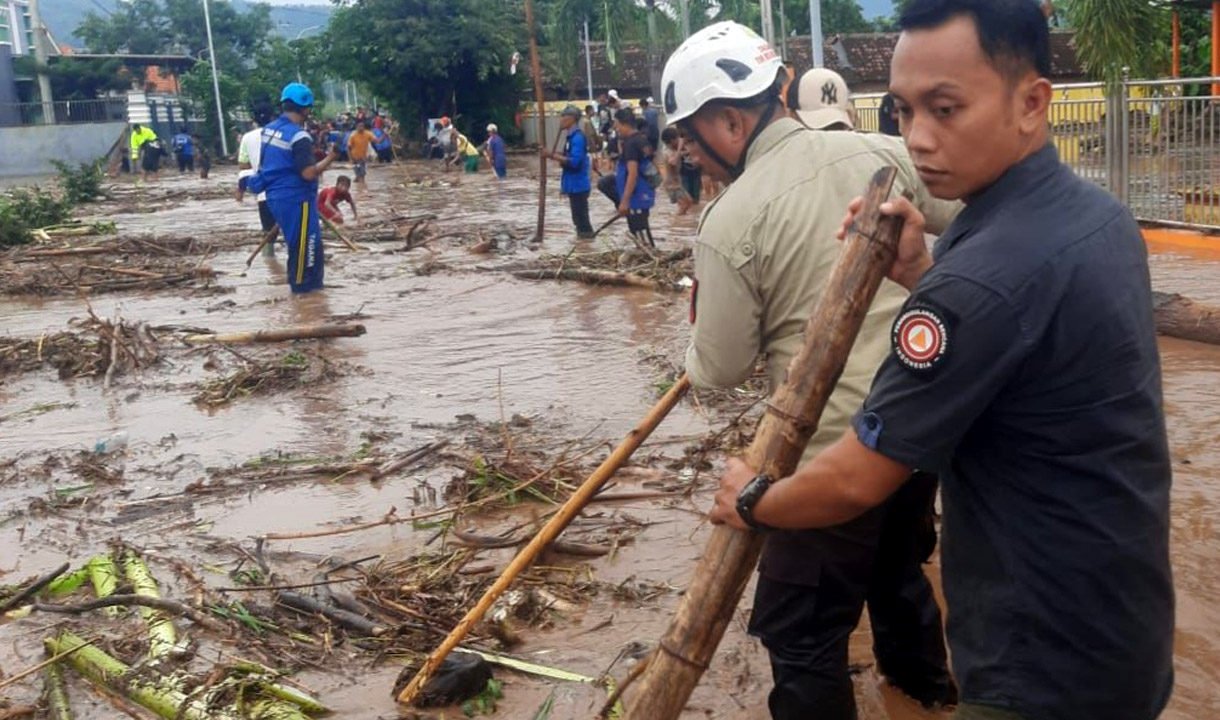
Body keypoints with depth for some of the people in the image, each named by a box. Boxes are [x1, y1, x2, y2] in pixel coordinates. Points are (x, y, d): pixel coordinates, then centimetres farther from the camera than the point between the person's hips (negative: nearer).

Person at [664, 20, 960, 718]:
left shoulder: (731, 222, -15)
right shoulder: (880, 151, -1)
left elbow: (721, 370, -7)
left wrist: (695, 347, 15)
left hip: (837, 447, -7)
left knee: (802, 633, 5)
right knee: (899, 556, 32)